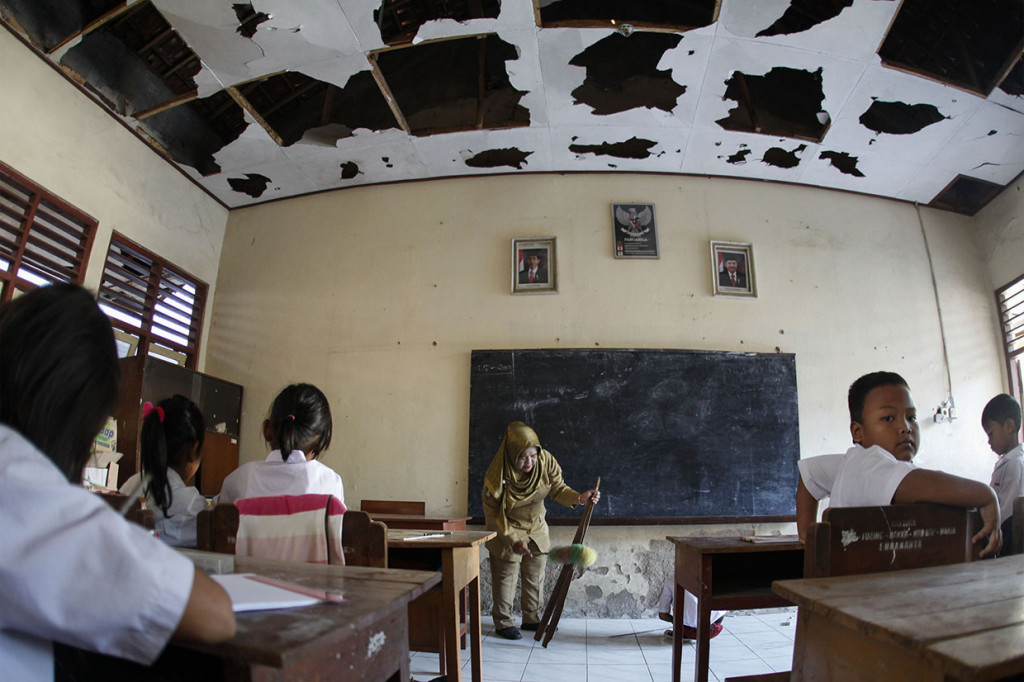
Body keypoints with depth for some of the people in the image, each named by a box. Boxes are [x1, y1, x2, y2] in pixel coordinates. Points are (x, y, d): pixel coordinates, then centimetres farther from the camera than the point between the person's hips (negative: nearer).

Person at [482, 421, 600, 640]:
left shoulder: (546, 461, -22)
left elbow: (557, 488, -8)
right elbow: (493, 514, -21)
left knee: (535, 576, 15)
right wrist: (513, 540, -26)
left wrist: (579, 498, -27)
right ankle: (503, 622, 26)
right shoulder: (497, 476, -31)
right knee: (506, 577, 6)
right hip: (507, 531, -4)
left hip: (536, 527, 5)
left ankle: (532, 619, 33)